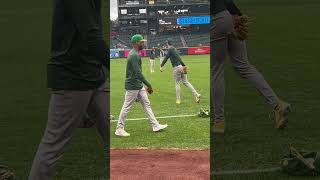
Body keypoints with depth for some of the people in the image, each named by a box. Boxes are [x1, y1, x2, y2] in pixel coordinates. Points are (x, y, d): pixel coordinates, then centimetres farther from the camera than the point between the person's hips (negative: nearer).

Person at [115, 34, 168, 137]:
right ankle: (119, 129, 10)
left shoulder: (135, 54, 12)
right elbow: (138, 73, -27)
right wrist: (149, 85, -25)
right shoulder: (134, 55, -21)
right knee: (126, 107, -1)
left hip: (139, 85, 10)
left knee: (146, 104, 11)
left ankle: (155, 125, 16)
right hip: (132, 86, -10)